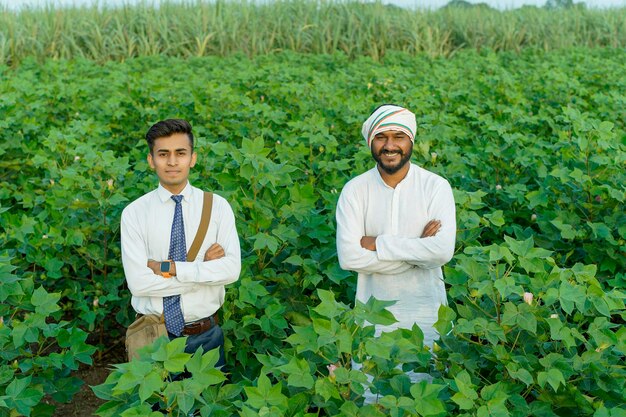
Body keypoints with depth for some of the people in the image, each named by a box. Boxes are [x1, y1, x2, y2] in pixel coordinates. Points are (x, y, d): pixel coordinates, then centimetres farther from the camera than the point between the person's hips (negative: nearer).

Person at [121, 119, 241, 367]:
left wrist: (168, 267, -19)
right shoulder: (134, 213, -6)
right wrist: (205, 268, -16)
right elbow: (138, 283, -16)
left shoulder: (217, 206, -3)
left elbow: (232, 269, -14)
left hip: (206, 335, 1)